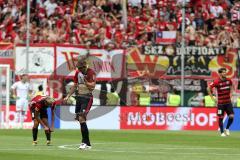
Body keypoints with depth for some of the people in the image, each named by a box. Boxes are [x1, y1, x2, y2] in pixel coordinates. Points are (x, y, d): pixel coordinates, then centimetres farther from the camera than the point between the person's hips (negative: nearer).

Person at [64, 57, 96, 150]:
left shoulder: (91, 73, -11)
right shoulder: (78, 72, 11)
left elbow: (92, 87, -18)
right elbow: (75, 86, 21)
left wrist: (85, 80, -29)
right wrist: (68, 96, 17)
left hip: (87, 98, -8)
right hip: (79, 97, 8)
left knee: (82, 118, -19)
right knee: (80, 119, 6)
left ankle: (85, 143, -17)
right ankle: (87, 143, 13)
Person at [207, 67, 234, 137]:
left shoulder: (228, 80, 1)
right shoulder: (217, 82, -14)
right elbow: (209, 88, -9)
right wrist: (212, 98, -8)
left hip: (228, 102, 4)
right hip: (220, 102, -4)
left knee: (231, 116, -5)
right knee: (220, 118, 1)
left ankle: (227, 129, 18)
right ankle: (222, 132, 14)